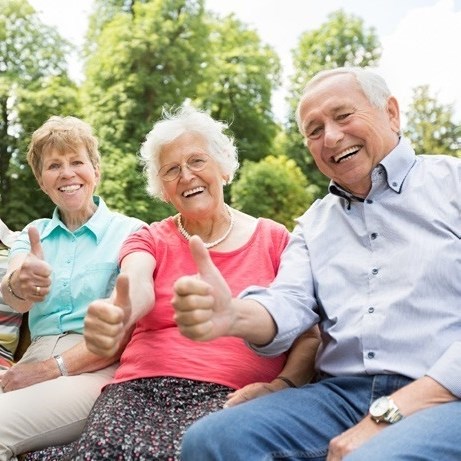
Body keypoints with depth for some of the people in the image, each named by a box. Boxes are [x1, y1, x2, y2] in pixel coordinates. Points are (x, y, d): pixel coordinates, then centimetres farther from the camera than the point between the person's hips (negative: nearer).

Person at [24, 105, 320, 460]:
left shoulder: (273, 238, 11)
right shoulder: (150, 241, 15)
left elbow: (311, 333, 5)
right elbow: (136, 288, -10)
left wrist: (281, 385, -14)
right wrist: (116, 317, -34)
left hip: (232, 395, -1)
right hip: (144, 388, 2)